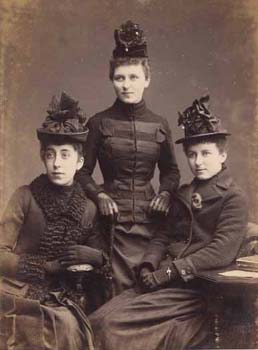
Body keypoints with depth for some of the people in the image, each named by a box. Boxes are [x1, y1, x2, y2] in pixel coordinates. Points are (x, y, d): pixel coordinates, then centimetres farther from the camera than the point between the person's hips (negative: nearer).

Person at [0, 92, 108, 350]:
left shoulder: (88, 208, 2)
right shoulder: (25, 197, -7)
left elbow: (98, 257, 11)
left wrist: (94, 257, -11)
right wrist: (49, 267, -15)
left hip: (63, 299, 3)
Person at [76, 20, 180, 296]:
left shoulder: (159, 125, 6)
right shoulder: (99, 123, 0)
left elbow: (170, 170, 17)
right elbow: (82, 172, 5)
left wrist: (165, 193, -1)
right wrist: (99, 195, -11)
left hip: (149, 216, 2)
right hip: (113, 218, -2)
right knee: (120, 289, -1)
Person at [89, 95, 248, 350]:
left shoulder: (234, 199, -3)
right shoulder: (184, 194, 18)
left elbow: (221, 252, -15)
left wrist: (167, 272, -16)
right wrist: (148, 267, -4)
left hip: (194, 289, -6)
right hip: (162, 282, 6)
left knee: (113, 323, -20)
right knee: (96, 320, -14)